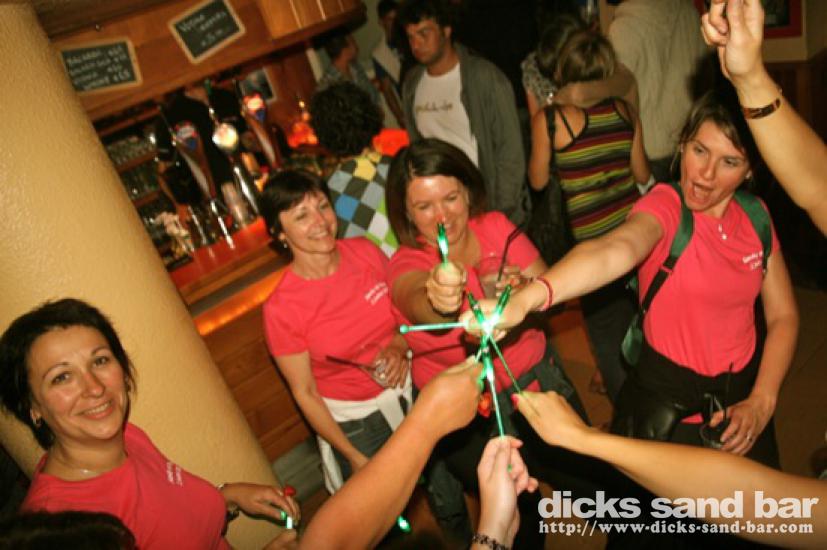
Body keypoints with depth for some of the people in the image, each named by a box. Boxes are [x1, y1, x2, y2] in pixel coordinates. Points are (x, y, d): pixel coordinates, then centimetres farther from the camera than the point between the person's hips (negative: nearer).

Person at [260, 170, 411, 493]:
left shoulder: (365, 252, -13)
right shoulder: (281, 309, -23)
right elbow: (305, 393, -14)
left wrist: (400, 345, -18)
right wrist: (354, 457, -9)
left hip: (407, 388, 4)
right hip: (353, 422, -3)